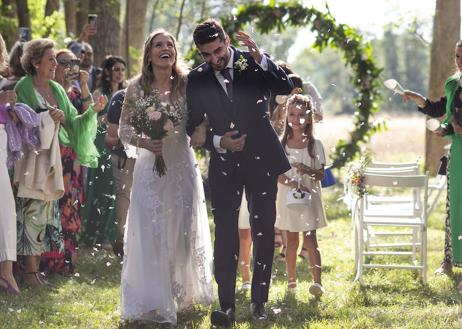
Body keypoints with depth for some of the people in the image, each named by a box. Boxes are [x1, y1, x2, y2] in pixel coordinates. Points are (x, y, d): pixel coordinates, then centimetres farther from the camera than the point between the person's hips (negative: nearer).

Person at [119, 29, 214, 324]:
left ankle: (182, 293, 27)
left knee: (184, 230, 9)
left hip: (182, 165, 1)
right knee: (151, 231, -4)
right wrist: (144, 142, -16)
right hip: (151, 165, -1)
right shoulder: (137, 87, -2)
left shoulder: (187, 84, -2)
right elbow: (124, 129, 1)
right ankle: (153, 302, 2)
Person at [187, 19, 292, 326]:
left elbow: (286, 87, -17)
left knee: (264, 231, 5)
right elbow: (194, 126, 5)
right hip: (224, 163, 0)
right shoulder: (197, 79, 1)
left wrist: (260, 59, -29)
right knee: (225, 234, -7)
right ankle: (227, 305, -8)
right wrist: (217, 141, -12)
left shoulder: (255, 63, -3)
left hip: (261, 159, 0)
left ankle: (259, 301, 14)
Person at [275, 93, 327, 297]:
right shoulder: (281, 144, 2)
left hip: (309, 197, -1)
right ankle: (291, 280, 18)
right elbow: (278, 174, -4)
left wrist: (308, 171, -22)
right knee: (291, 240, 8)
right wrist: (294, 184, -21)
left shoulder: (315, 145, 1)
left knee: (310, 239, -10)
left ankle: (317, 282, -19)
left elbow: (321, 174, -1)